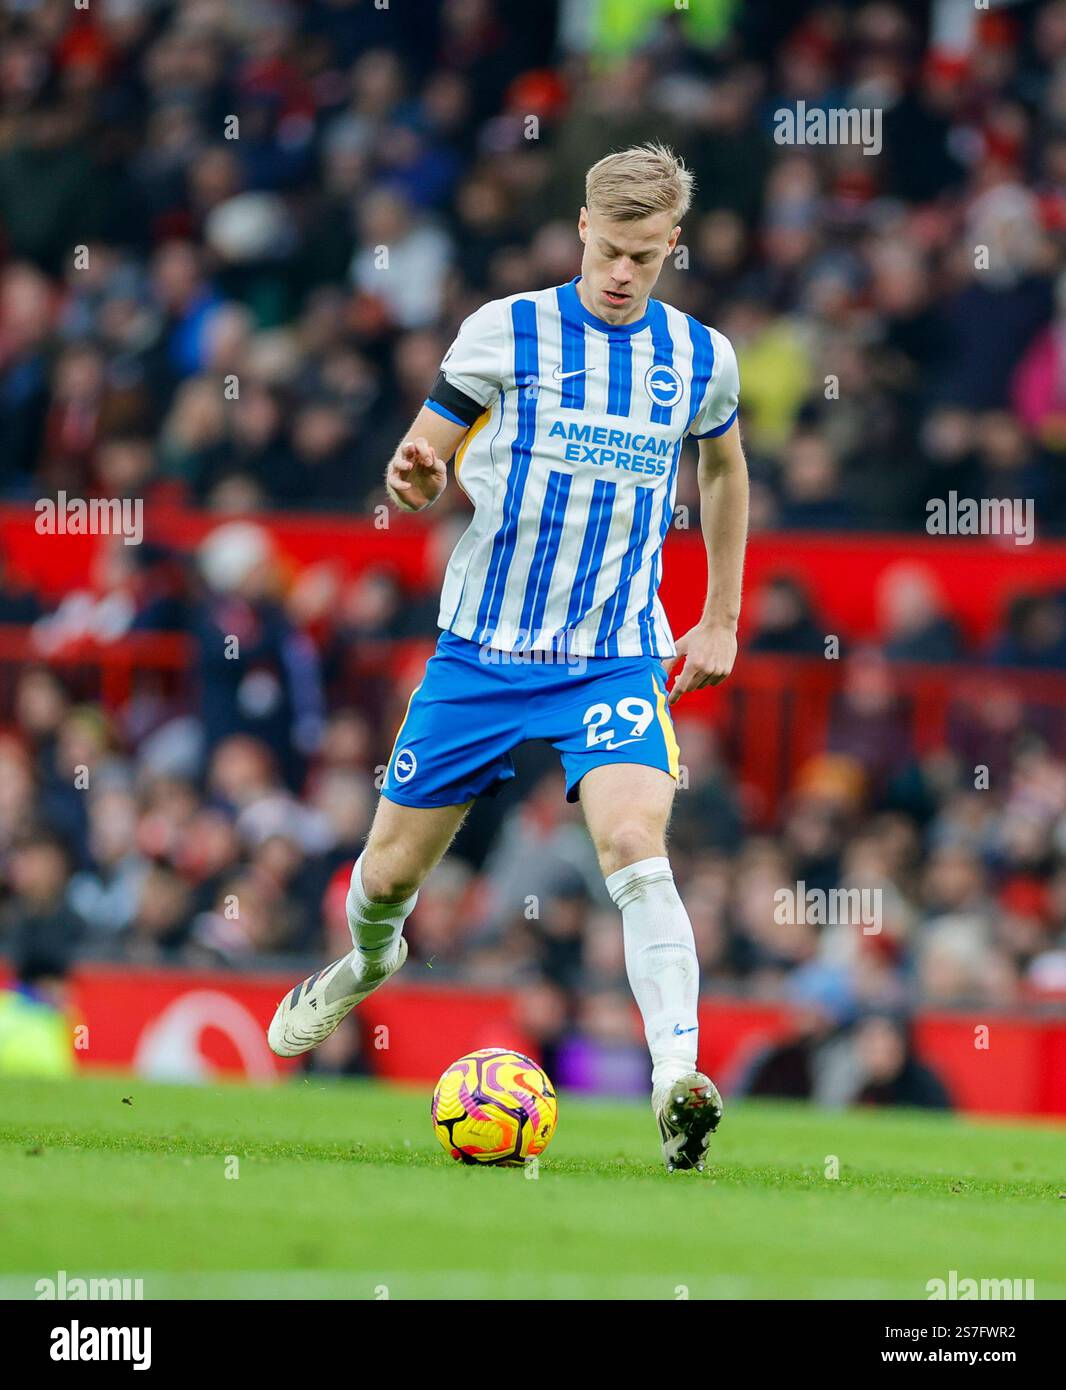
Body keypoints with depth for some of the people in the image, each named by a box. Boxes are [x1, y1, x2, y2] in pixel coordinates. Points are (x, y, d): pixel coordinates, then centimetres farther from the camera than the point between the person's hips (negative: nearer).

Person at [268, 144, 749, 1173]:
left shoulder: (699, 357, 3)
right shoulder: (505, 332, -3)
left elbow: (723, 466, 24)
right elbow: (425, 462, 4)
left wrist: (721, 618, 22)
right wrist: (416, 479, -21)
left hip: (617, 655, -1)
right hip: (482, 649, 1)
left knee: (635, 846, -26)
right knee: (394, 866, 10)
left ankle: (677, 1083, -34)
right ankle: (370, 962, 47)